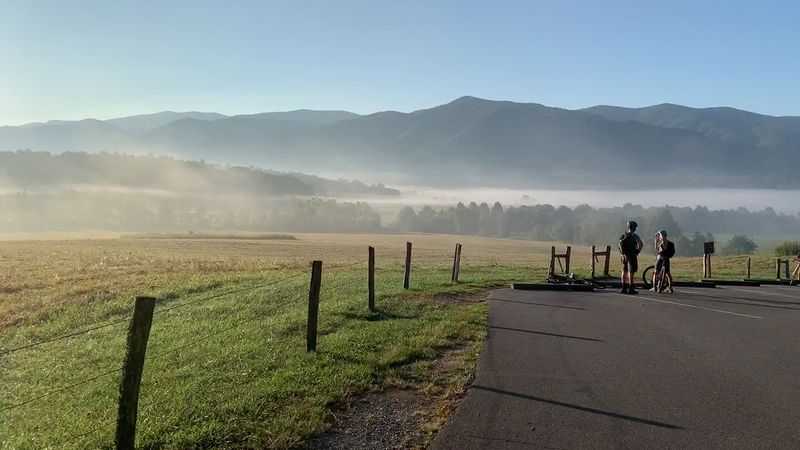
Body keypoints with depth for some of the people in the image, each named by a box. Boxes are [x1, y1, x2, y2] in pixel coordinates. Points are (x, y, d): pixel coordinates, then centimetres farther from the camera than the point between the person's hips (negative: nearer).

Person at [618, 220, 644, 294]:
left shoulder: (623, 235, 6)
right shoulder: (634, 236, -12)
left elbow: (619, 244, 8)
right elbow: (641, 244, -20)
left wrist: (621, 252, 12)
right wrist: (637, 251, -6)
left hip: (624, 255, 6)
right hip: (632, 255, -6)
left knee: (624, 271, 12)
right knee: (631, 272, -3)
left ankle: (624, 288, 15)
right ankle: (630, 289, -4)